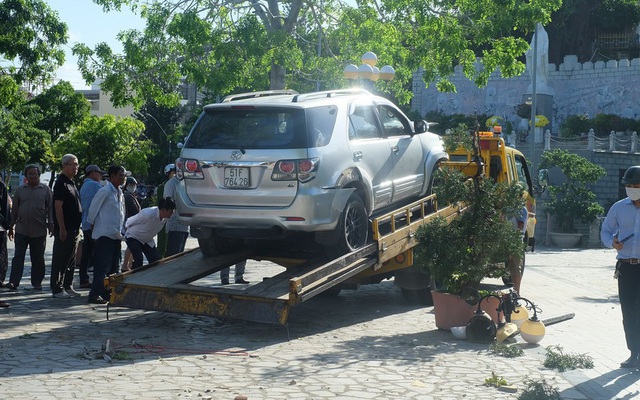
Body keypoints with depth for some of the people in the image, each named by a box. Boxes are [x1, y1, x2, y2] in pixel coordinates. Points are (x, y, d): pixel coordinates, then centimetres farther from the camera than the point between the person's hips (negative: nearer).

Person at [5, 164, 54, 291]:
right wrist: (11, 226, 13)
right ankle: (14, 282, -8)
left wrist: (51, 225, -5)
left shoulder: (45, 189, 4)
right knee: (18, 256, -5)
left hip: (39, 230, -1)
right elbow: (14, 209, 13)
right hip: (21, 229, 1)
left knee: (38, 258, 6)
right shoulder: (20, 190, 9)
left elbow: (50, 208, 3)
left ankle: (37, 282, 14)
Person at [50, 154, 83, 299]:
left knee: (71, 260, 13)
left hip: (73, 228, 9)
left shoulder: (71, 183, 17)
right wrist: (62, 229, -21)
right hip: (64, 230, -9)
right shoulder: (61, 183, -12)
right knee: (60, 260, -4)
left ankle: (68, 287, 20)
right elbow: (58, 207, -18)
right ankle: (57, 289, 0)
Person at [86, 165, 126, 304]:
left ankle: (108, 293, 19)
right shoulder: (105, 191, -11)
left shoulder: (119, 193, 15)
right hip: (104, 235, -9)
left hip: (116, 235, 9)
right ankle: (95, 295, -6)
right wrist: (92, 224, 3)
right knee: (102, 266, -9)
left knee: (114, 266, 11)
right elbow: (93, 209, -7)